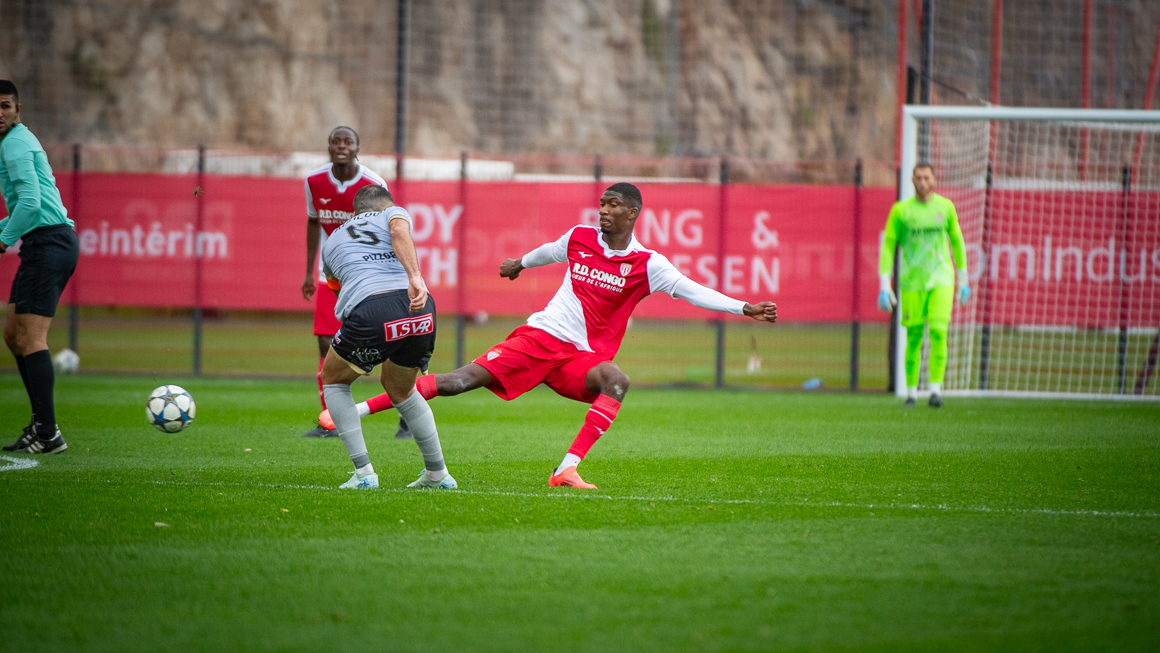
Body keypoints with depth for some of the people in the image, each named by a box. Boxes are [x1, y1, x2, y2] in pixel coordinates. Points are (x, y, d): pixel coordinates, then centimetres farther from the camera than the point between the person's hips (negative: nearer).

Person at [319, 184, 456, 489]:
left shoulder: (332, 241, 31)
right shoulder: (393, 213, 24)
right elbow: (399, 230, -2)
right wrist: (414, 277, -15)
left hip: (369, 313, -1)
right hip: (420, 313, 1)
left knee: (333, 380, 26)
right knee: (400, 390, 30)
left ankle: (363, 473, 15)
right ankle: (438, 474, 33)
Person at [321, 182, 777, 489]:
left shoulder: (645, 264, -5)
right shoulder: (579, 238, 5)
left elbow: (689, 290, -12)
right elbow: (550, 251, 28)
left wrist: (744, 308, -24)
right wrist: (521, 263, 48)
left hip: (583, 356, -1)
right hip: (540, 336, 1)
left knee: (616, 380, -35)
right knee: (466, 379, -13)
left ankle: (566, 470, -38)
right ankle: (357, 410, -11)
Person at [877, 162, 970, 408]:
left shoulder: (945, 207, 6)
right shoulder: (900, 211, 1)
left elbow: (957, 242, 17)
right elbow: (888, 247, 3)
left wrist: (963, 280, 17)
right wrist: (885, 285, -4)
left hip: (941, 280, 0)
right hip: (912, 283, 0)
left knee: (938, 332, -15)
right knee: (913, 337, 1)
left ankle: (936, 390, -15)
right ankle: (911, 392, 13)